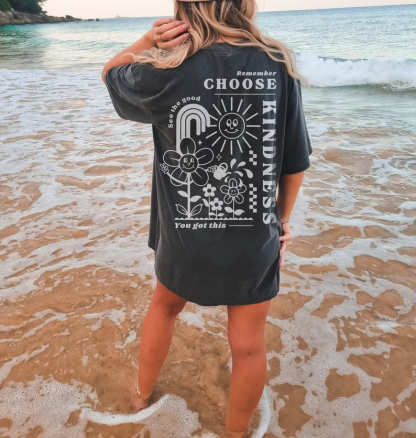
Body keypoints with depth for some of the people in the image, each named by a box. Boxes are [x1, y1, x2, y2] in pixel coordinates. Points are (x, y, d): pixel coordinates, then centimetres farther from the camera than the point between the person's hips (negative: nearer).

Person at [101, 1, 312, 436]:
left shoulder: (167, 72, -14)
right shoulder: (278, 65, -8)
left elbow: (110, 73, 9)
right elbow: (295, 163, -2)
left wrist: (147, 41, -9)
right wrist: (282, 218, 12)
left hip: (184, 239, 1)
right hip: (256, 239, 0)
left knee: (164, 304, 29)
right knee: (248, 346, 16)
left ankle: (142, 394, 52)